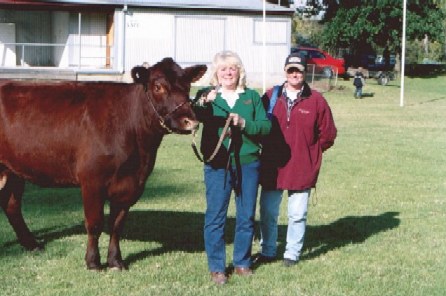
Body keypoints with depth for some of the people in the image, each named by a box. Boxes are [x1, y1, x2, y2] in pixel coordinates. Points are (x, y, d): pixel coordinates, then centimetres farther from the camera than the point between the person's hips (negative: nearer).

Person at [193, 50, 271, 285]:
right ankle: (216, 268, 9)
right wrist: (202, 103, -37)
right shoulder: (207, 96, 2)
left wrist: (244, 123, -17)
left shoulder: (252, 96, 8)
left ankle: (242, 263, 26)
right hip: (217, 164, -2)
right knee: (215, 217, 0)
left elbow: (266, 125, 0)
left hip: (248, 163, 3)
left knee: (246, 216, 11)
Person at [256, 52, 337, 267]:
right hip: (272, 168, 2)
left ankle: (292, 254, 18)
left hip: (302, 170, -1)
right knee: (268, 212, 9)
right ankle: (267, 251, 23)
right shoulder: (271, 96, 2)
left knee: (297, 214, 4)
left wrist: (310, 153, 6)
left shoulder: (316, 101, -1)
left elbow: (328, 134, 5)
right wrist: (267, 147, 9)